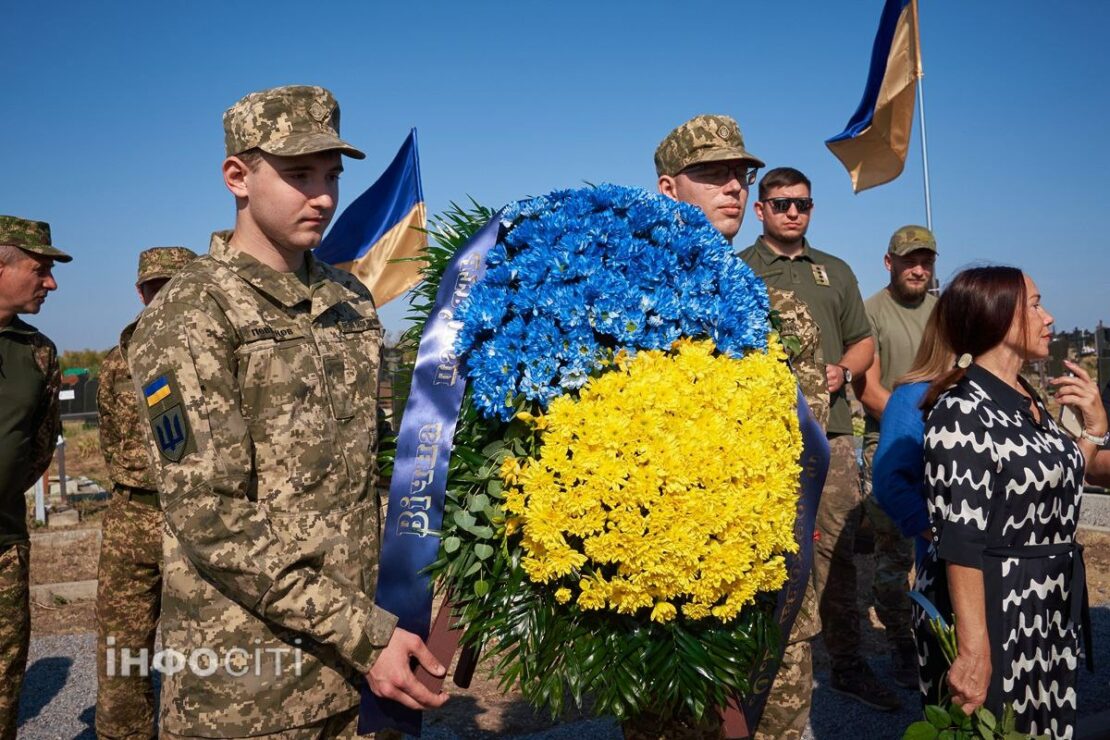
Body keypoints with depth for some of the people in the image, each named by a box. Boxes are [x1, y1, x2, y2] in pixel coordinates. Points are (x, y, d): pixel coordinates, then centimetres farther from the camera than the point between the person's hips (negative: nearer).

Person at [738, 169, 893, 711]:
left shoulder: (836, 272, 20)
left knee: (837, 549, 7)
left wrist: (842, 371, 1)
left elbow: (863, 342, 22)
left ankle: (847, 663, 18)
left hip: (832, 430, 4)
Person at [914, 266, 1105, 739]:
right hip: (991, 613, -9)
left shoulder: (1028, 401, 7)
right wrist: (973, 650, -26)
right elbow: (961, 542, -24)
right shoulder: (963, 411, -20)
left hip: (1045, 615, 9)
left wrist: (1095, 427, 8)